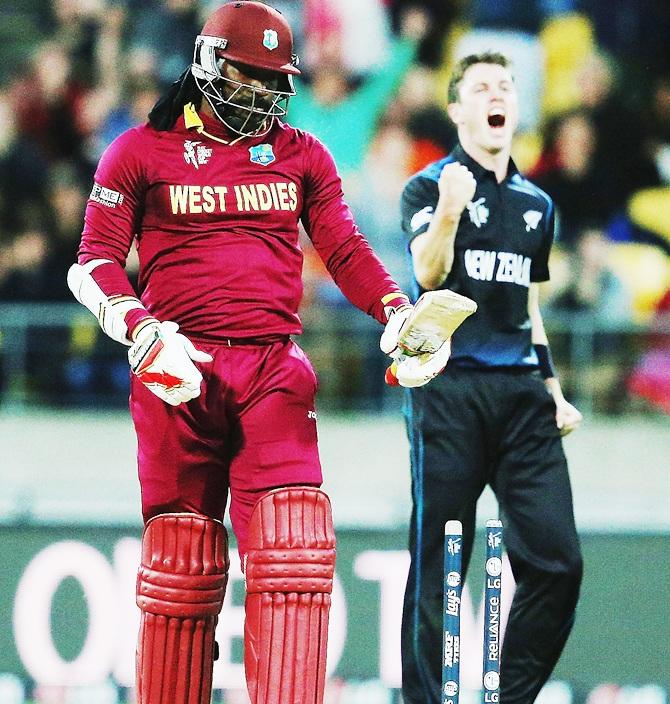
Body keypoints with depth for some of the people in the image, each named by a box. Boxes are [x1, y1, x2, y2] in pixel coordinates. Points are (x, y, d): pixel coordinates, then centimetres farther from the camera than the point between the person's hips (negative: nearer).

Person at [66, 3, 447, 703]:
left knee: (294, 552, -14)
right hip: (179, 372, -2)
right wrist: (142, 331, -16)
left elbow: (344, 249, 14)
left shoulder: (301, 156, 18)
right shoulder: (143, 152, 8)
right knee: (182, 565, -1)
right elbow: (94, 262, 2)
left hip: (273, 371, 2)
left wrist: (396, 310, -5)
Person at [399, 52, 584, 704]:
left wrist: (553, 390, 20)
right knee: (439, 567, -3)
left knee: (557, 558, -5)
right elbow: (428, 274, -16)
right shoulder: (429, 186, 1)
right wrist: (449, 212, -34)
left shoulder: (536, 204, 19)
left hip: (520, 395, 5)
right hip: (449, 387, -5)